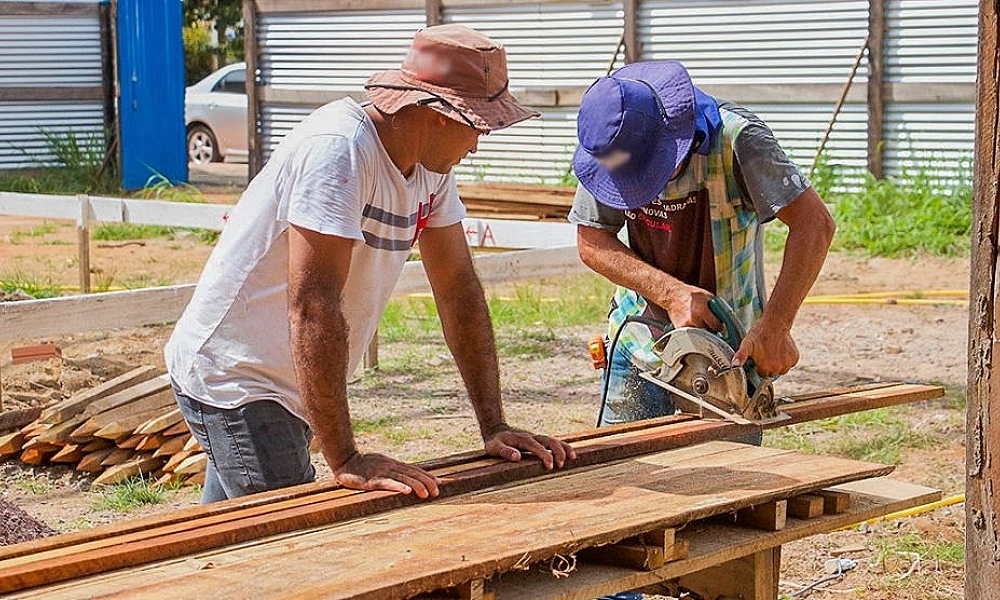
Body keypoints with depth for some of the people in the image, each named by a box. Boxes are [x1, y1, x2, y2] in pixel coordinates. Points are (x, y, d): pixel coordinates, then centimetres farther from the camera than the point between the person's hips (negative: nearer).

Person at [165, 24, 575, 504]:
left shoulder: (431, 165, 1)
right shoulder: (338, 149, -27)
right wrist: (346, 460, -33)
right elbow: (313, 304, -32)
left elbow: (458, 287, 5)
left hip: (288, 388, 9)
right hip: (232, 379, -9)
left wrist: (494, 428, 0)